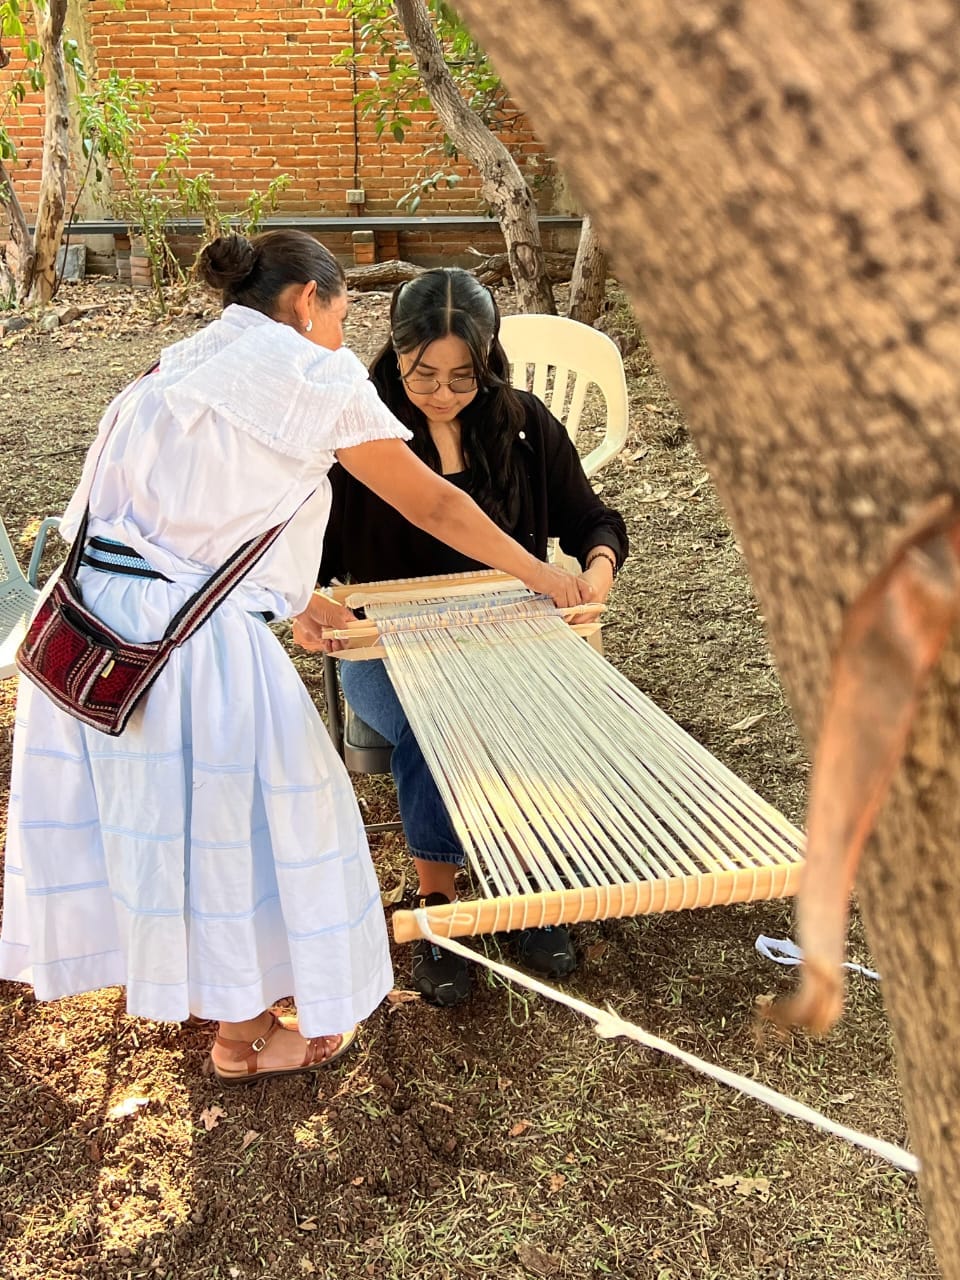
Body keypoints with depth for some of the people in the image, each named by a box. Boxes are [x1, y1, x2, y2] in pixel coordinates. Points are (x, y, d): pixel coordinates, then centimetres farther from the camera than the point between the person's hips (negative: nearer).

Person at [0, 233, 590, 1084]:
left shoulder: (180, 364, 19)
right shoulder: (317, 376, -2)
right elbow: (433, 507, 3)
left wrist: (292, 601, 27)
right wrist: (546, 577, 15)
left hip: (89, 605, 8)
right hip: (190, 632, -7)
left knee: (143, 803, 24)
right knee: (234, 818, 11)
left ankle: (161, 969, 47)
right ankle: (245, 1036, 30)